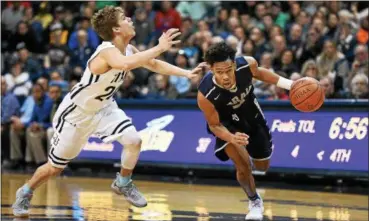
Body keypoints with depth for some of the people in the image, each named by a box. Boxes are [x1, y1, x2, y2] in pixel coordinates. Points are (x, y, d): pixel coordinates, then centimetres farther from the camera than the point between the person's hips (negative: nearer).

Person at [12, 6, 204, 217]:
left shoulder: (129, 50, -8)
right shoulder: (107, 52, -34)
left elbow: (155, 64, 6)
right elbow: (125, 64, -58)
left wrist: (187, 73, -3)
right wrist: (159, 48, -54)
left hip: (103, 107, 7)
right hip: (76, 111, -7)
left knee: (134, 141, -14)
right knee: (55, 167, 5)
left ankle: (123, 184, 12)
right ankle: (25, 193, 32)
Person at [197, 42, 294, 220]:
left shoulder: (247, 64, -35)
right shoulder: (205, 95, -41)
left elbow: (258, 73, -7)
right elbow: (214, 125, -22)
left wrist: (290, 84, -10)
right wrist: (232, 137, -43)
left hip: (251, 114, 4)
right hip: (226, 120, -3)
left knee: (262, 166, 16)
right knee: (243, 167, -19)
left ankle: (249, 160, 55)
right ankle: (254, 201, 12)